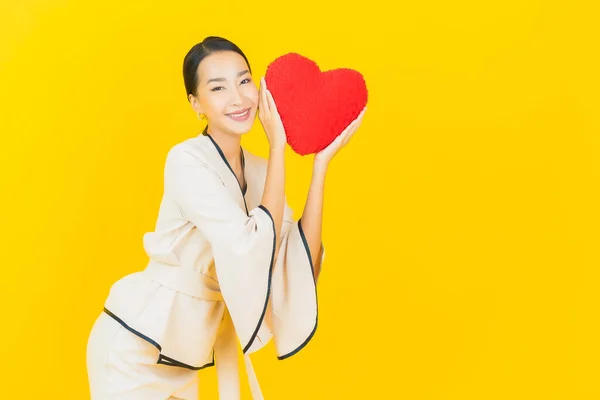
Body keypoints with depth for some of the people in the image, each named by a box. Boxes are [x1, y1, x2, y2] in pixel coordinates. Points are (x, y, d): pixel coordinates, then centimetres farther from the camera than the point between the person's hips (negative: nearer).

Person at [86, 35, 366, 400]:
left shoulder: (260, 172, 0)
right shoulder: (186, 161, -19)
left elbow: (301, 269, -11)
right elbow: (254, 251, -29)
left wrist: (321, 162, -12)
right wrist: (278, 147, -24)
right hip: (134, 352, -6)